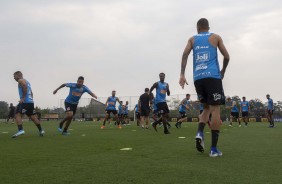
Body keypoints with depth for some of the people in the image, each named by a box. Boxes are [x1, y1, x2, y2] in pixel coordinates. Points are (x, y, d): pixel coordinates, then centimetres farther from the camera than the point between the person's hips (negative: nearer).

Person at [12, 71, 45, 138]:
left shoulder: (21, 80, -1)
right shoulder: (26, 81, 28)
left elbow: (25, 86, -22)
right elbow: (31, 93, 28)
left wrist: (23, 98, -22)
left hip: (25, 102, -9)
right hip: (31, 101, 9)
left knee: (18, 115, -11)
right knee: (33, 117, 14)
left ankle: (20, 130, -26)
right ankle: (41, 130, 16)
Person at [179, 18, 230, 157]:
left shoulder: (192, 39, 17)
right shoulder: (215, 37, 13)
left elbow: (185, 55, 1)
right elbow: (226, 56, 11)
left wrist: (182, 75, -4)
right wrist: (223, 71, 27)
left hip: (198, 78, 3)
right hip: (213, 76, -3)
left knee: (207, 108, 19)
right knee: (215, 110, -3)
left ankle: (200, 133, -7)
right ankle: (214, 149, -6)